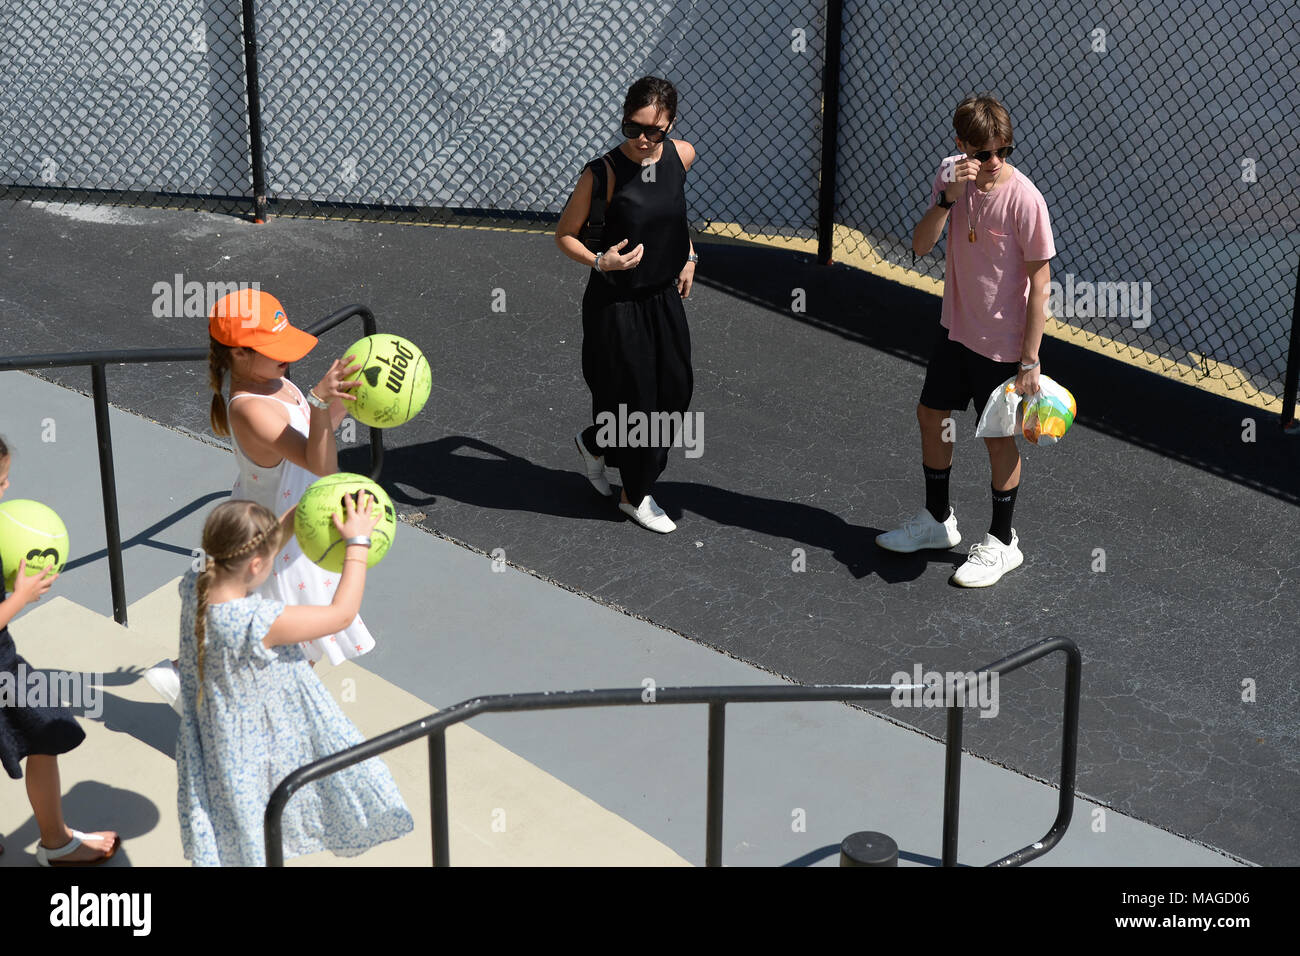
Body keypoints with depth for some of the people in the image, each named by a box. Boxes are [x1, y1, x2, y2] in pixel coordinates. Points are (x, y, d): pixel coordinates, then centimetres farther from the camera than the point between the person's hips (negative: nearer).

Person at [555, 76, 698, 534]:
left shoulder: (682, 155, -5)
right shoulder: (604, 173, -21)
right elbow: (564, 235, -11)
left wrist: (688, 255, 15)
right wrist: (599, 262, -28)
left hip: (664, 297, 6)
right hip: (616, 306, -6)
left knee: (675, 391, 12)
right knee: (632, 397, 3)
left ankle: (594, 443, 36)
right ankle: (636, 496, 28)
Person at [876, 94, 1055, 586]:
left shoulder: (1024, 199, -22)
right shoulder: (951, 174, -6)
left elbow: (1039, 283, -18)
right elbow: (921, 245, -10)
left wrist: (1030, 360, -18)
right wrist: (948, 196, -27)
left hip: (1001, 342, -6)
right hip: (955, 327, 6)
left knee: (999, 436, 6)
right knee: (931, 415, 18)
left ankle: (1002, 542, 24)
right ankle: (938, 519, 39)